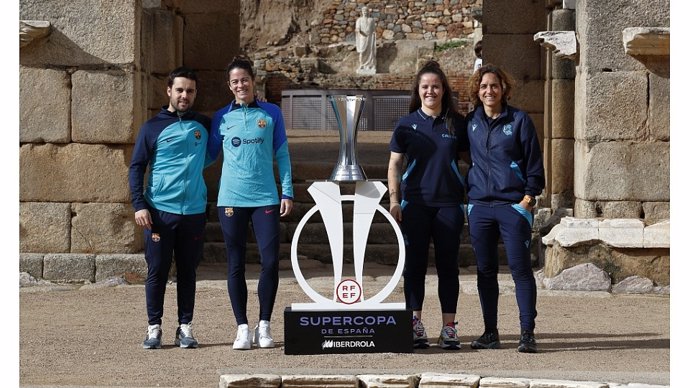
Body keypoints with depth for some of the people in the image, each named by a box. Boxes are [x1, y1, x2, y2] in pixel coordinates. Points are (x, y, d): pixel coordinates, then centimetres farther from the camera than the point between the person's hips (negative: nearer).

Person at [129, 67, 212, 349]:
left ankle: (185, 327, 13)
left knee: (188, 271, 6)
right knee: (157, 271, 0)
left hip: (194, 211, 2)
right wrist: (139, 205, -8)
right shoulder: (153, 127, 3)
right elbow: (137, 167, 2)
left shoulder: (204, 125, 11)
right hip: (159, 210, -2)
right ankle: (154, 327, 8)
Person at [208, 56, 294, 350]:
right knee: (236, 266, 3)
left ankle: (264, 326, 8)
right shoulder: (221, 117, 7)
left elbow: (282, 155, 7)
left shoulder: (271, 113, 6)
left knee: (270, 262, -6)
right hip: (231, 200, 1)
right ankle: (242, 328, 11)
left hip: (265, 198, -1)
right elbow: (209, 155, 14)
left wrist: (287, 192, 1)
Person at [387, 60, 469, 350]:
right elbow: (394, 165, 7)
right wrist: (394, 201, -2)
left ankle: (449, 327, 6)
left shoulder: (456, 124, 6)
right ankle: (415, 326, 7)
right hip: (415, 203, 0)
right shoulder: (407, 125, 5)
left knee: (447, 265, 2)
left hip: (449, 203, 0)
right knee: (415, 264, 2)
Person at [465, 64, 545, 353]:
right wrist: (467, 192, 11)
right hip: (479, 206, 4)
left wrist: (529, 196, -8)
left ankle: (527, 334, -3)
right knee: (485, 270, 6)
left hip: (513, 204, -4)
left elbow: (534, 162, 0)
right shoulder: (470, 122, 10)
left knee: (520, 268, -6)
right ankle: (490, 333, 13)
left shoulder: (519, 120, 0)